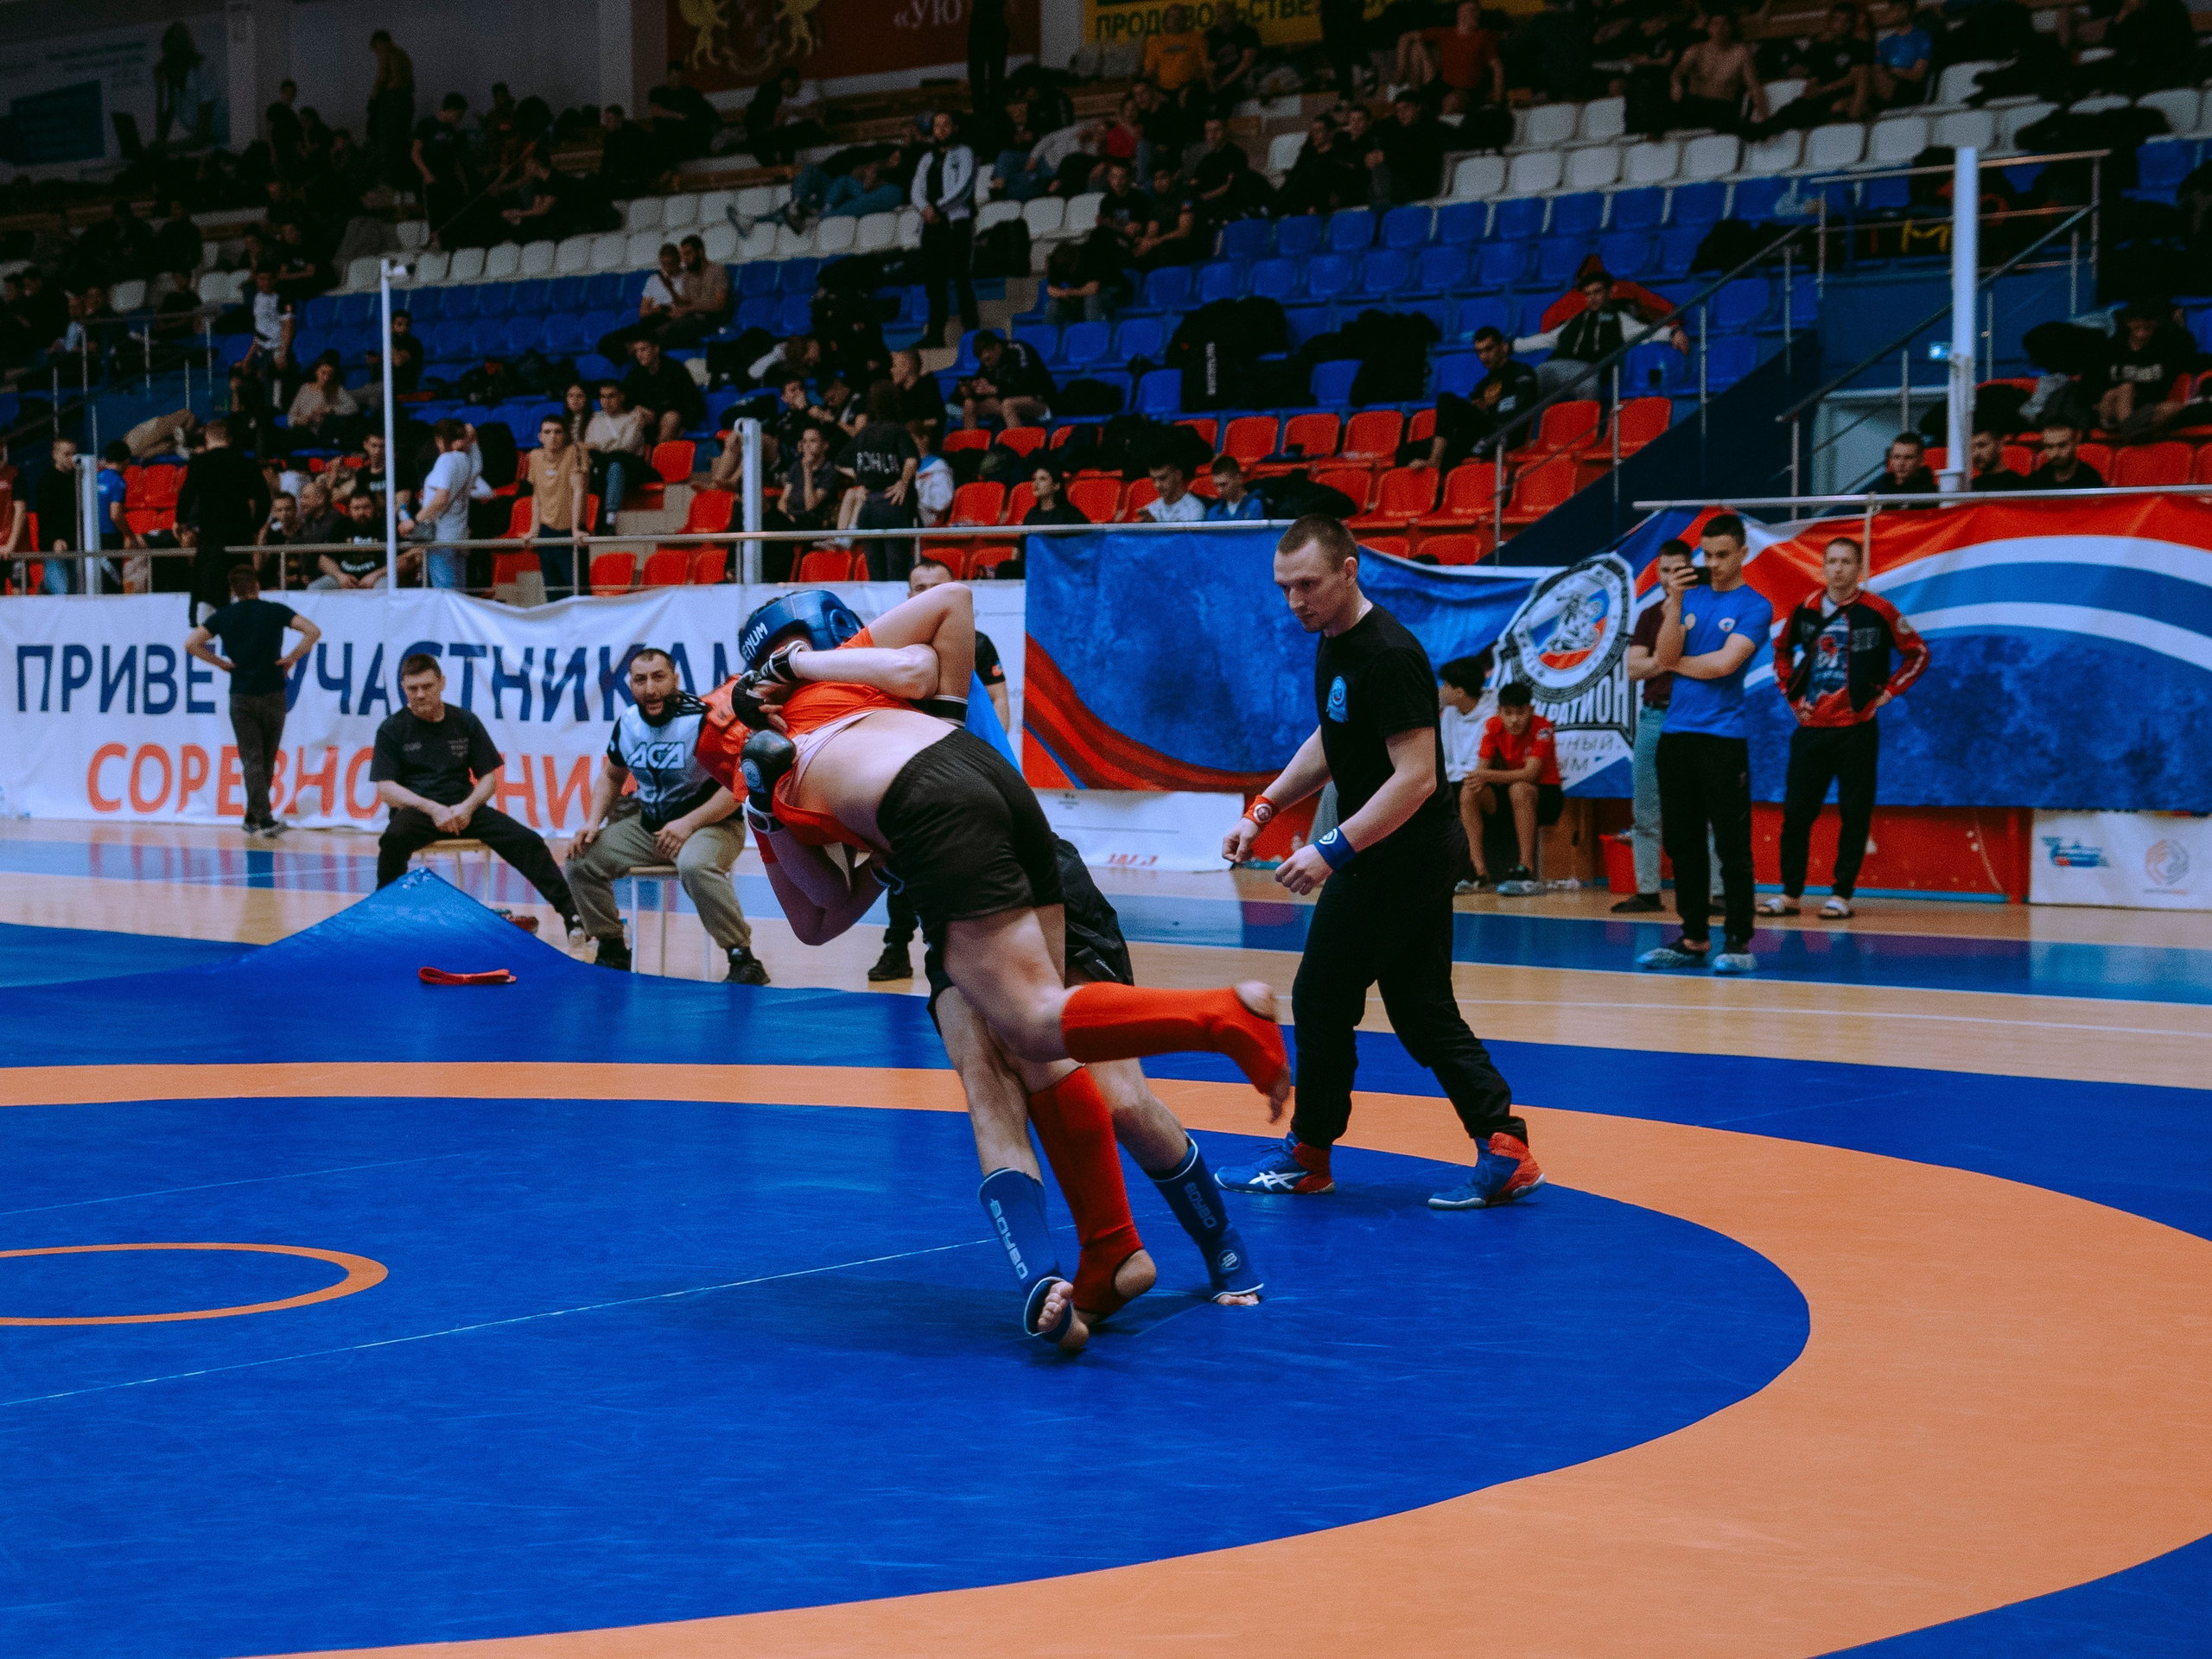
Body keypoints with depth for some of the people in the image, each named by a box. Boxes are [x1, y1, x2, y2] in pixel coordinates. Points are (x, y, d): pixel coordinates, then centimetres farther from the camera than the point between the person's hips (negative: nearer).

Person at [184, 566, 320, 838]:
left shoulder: (223, 616, 2)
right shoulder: (275, 611, -1)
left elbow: (191, 643, -4)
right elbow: (313, 632, -11)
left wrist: (220, 663, 4)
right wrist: (291, 658, -2)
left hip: (241, 695, 0)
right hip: (273, 692, 0)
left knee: (251, 759, -1)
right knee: (267, 760, 13)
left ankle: (264, 819, -15)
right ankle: (254, 819, 19)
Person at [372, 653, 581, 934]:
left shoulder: (465, 722, 12)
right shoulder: (392, 729, 4)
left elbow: (489, 778, 12)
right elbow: (386, 789, -4)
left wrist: (468, 807, -10)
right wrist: (433, 809, -18)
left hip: (464, 809, 2)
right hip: (416, 811, -2)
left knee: (527, 841, -18)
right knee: (394, 839, -38)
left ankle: (572, 913, -20)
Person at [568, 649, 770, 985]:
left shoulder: (705, 718, -19)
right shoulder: (627, 724, 2)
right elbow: (611, 776, 20)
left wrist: (688, 824, -27)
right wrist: (593, 822, 4)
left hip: (712, 822, -7)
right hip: (648, 824, 7)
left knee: (694, 865, -39)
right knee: (581, 859, -4)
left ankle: (743, 959, -27)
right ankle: (613, 952, 13)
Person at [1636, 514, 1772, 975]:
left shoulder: (1754, 606, -2)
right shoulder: (1689, 597, 13)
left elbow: (1723, 664, -14)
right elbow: (1665, 656, 0)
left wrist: (1676, 663, 2)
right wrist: (1675, 601, -11)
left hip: (1723, 738, -5)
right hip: (1676, 732, 5)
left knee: (1732, 846, -5)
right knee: (1683, 843, 8)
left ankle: (1739, 941, -1)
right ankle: (1694, 938, 15)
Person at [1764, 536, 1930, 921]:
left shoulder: (1877, 612, -4)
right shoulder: (1806, 610, 6)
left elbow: (1918, 653, 4)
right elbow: (1782, 650, 23)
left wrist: (1887, 692, -2)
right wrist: (1791, 693, 12)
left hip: (1856, 727, -3)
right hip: (1810, 727, 3)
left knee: (1854, 814, 1)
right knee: (1796, 811, 2)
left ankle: (1842, 894, 7)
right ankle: (1790, 893, 9)